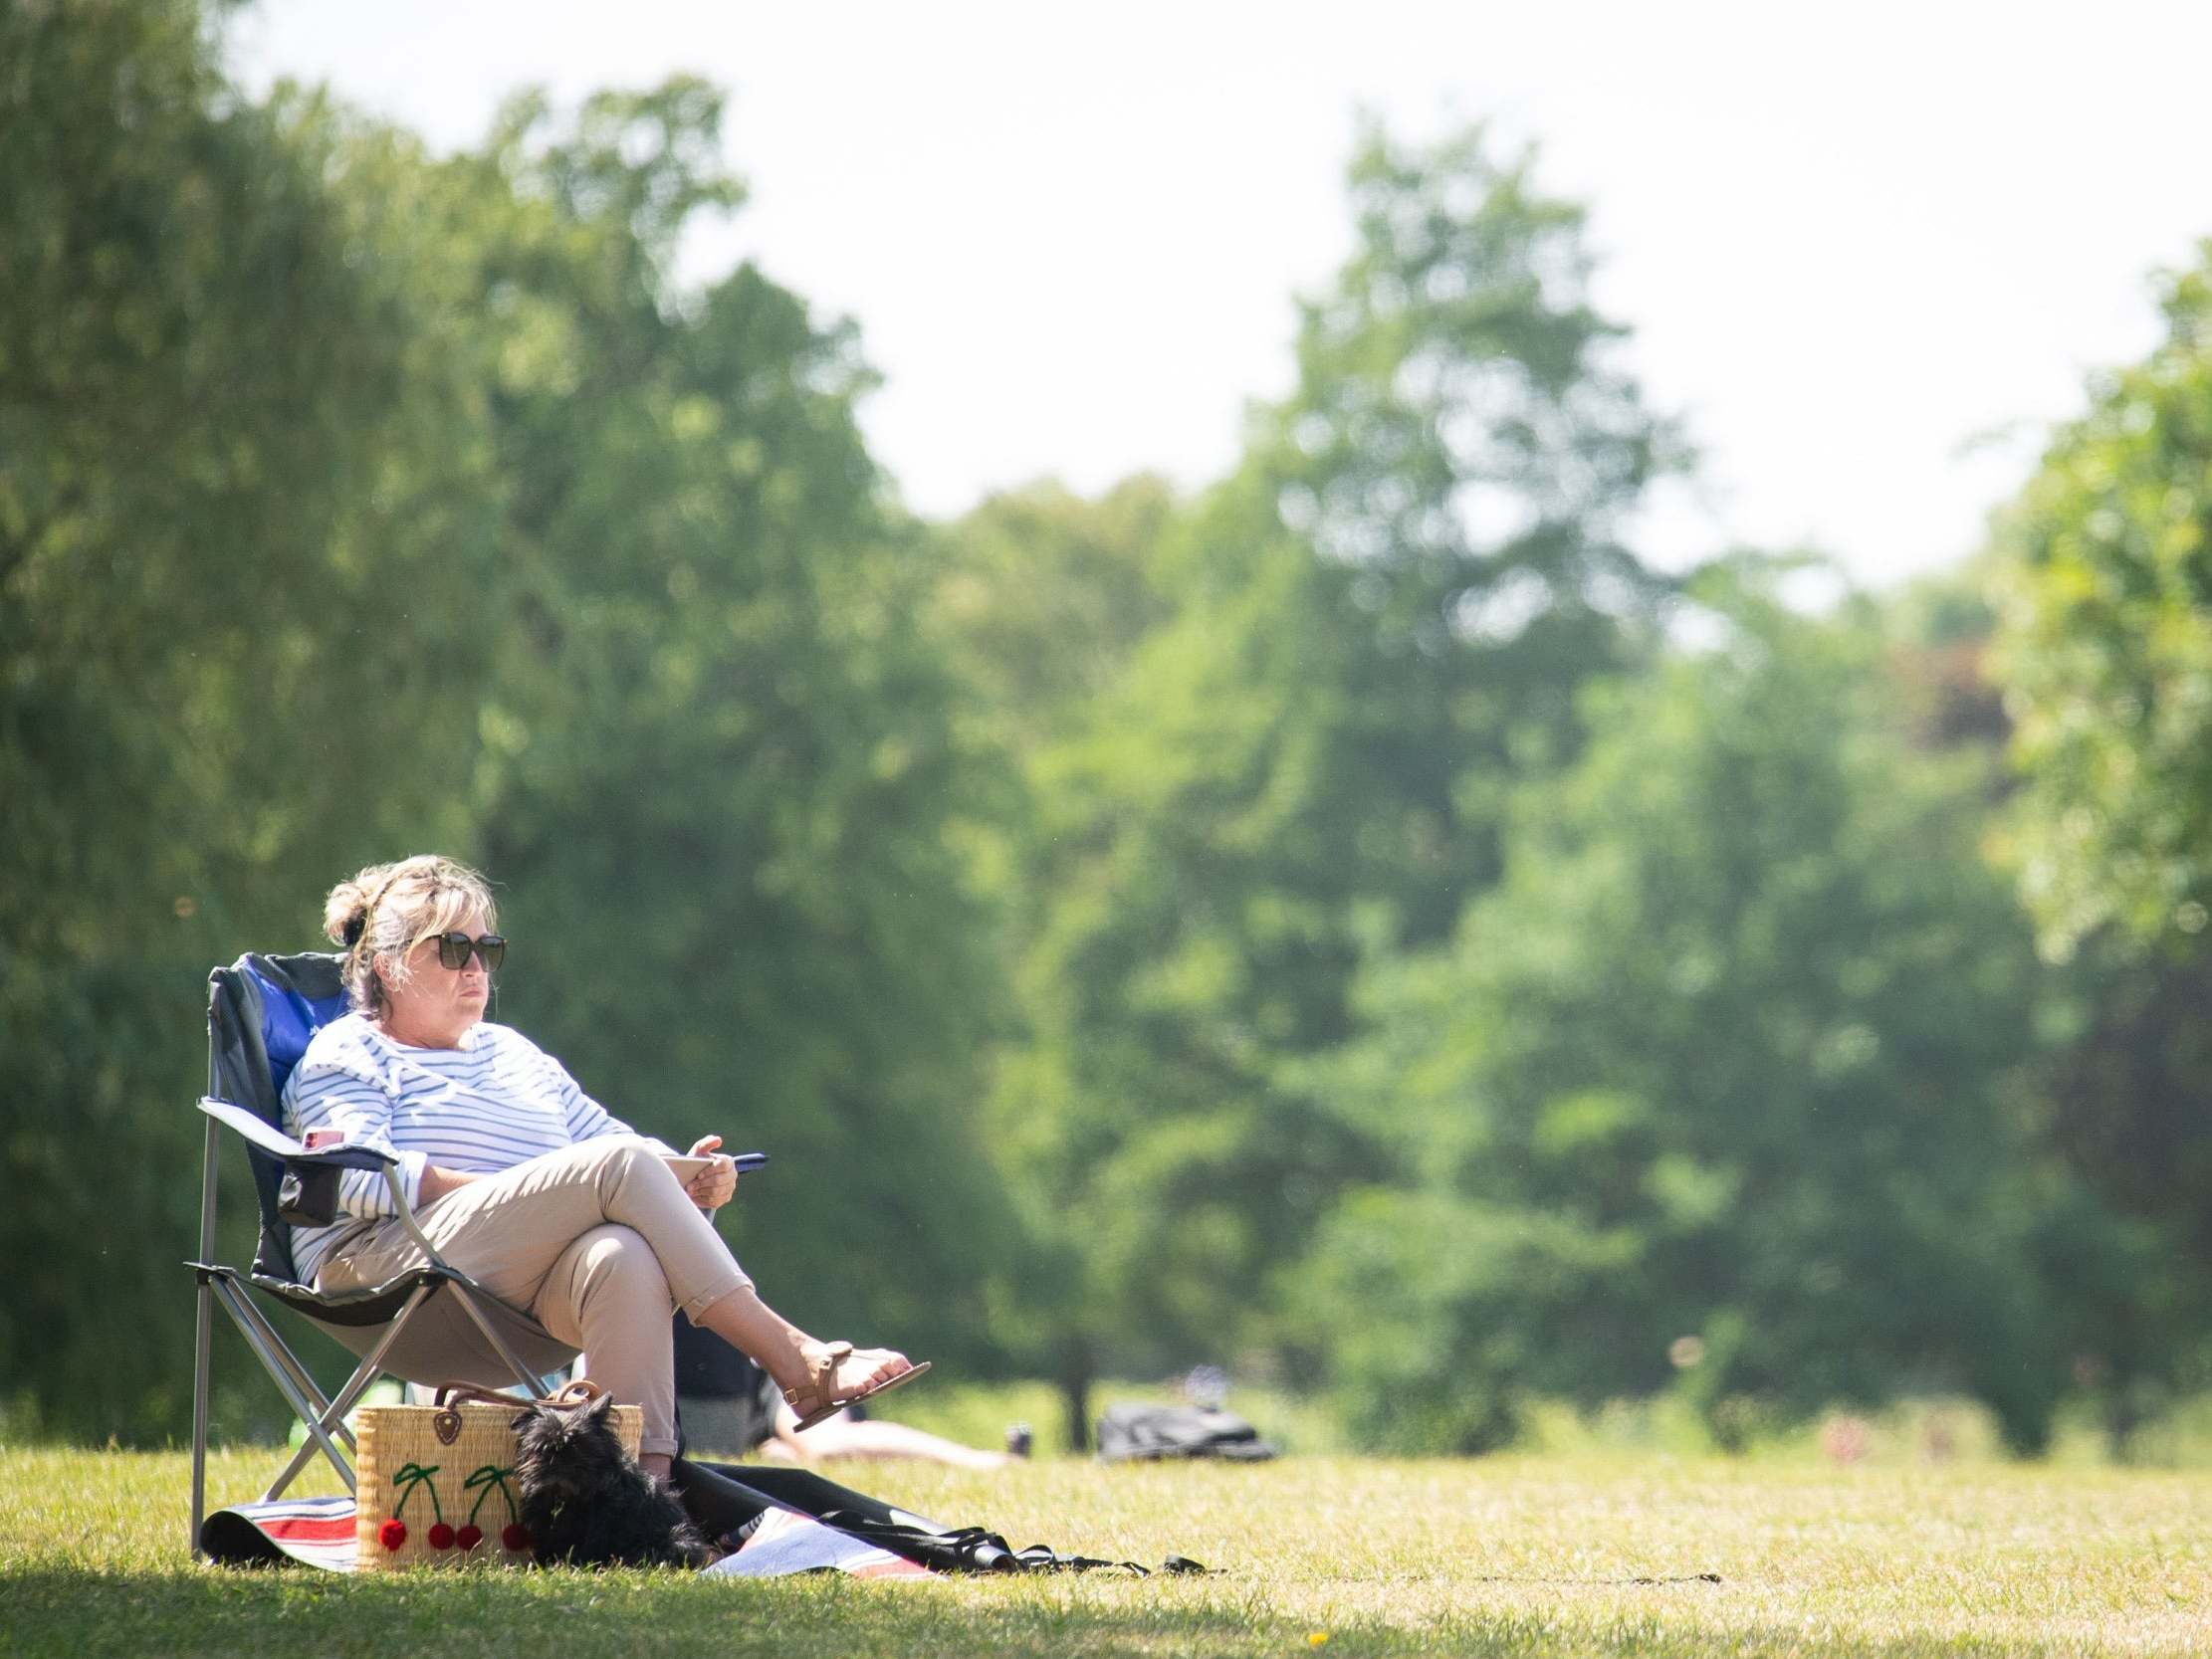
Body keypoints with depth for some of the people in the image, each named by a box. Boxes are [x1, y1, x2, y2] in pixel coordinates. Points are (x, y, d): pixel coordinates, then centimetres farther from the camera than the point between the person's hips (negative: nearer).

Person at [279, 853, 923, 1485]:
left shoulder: (513, 1053, 33)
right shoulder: (345, 1054, 13)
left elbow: (600, 1132, 23)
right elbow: (365, 1178, -6)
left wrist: (685, 1183, 1)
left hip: (519, 1292, 5)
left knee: (624, 1255, -34)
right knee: (625, 1163, -25)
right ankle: (795, 1363, -29)